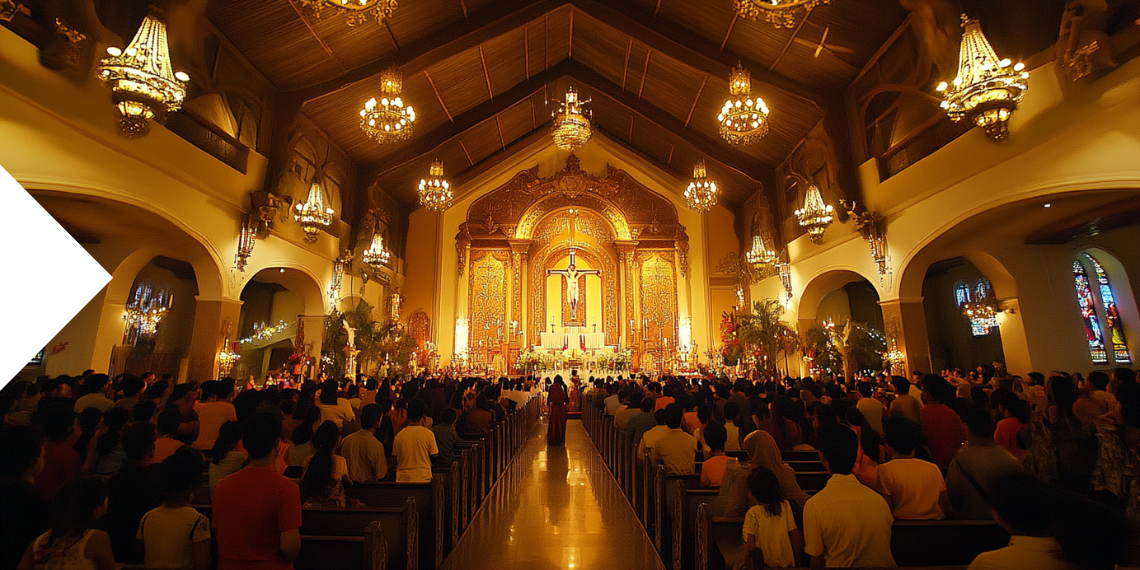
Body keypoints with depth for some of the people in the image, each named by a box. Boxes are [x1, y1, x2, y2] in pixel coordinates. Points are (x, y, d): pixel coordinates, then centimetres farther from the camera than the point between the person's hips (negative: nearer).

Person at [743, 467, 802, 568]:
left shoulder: (752, 513, -19)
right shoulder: (785, 506, -8)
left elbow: (750, 544, -15)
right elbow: (794, 534, 1)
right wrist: (797, 561, 14)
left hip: (765, 563, -4)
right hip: (787, 562, 5)